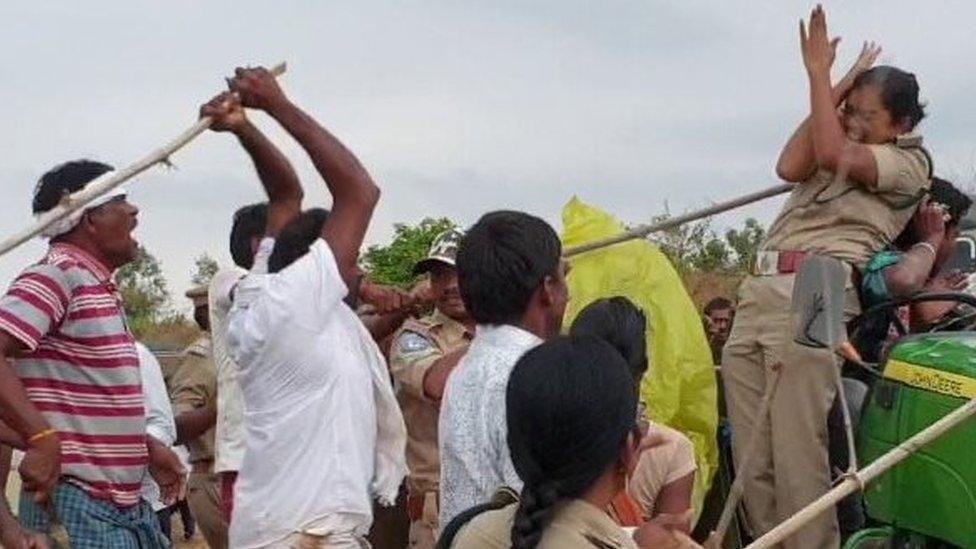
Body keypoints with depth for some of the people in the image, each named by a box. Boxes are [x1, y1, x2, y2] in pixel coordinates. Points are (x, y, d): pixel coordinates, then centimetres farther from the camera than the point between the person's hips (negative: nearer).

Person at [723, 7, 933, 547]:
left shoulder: (909, 162, 8)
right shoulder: (847, 152, 31)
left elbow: (833, 153, -9)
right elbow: (790, 166, 9)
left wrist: (819, 73, 0)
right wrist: (833, 89, 13)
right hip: (758, 293, 7)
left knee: (797, 456, -14)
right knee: (751, 459, 0)